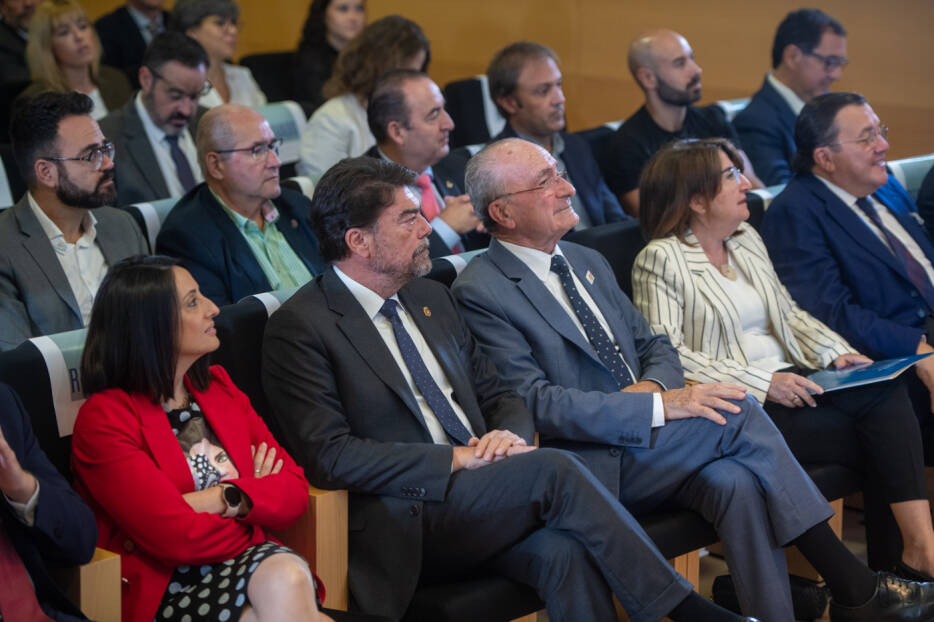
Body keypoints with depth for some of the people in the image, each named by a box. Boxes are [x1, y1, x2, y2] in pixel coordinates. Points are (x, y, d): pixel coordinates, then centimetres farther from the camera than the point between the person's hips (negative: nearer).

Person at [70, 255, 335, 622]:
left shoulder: (218, 386, 15)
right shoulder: (103, 420, -6)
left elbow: (295, 492, 7)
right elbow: (176, 536, -14)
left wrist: (228, 499, -12)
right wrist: (256, 498, 2)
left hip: (246, 563, 6)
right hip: (165, 588, -5)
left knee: (287, 579, -29)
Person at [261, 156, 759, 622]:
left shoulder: (430, 298, 18)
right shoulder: (299, 328, -6)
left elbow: (499, 397, 22)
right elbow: (329, 455, -15)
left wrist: (509, 434, -4)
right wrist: (456, 458, -17)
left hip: (480, 499, 6)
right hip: (407, 526, -6)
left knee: (564, 551, -27)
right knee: (553, 469, -26)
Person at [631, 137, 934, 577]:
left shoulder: (748, 240, 18)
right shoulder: (661, 260, -6)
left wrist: (836, 352, 3)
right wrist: (762, 384, -20)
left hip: (788, 380, 7)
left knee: (887, 393, -22)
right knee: (878, 441, -21)